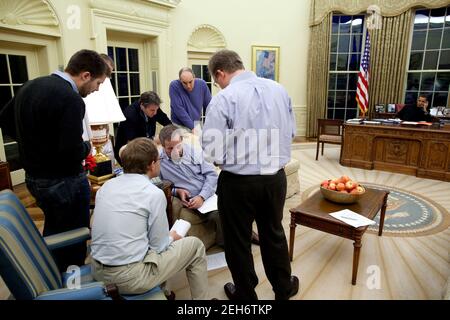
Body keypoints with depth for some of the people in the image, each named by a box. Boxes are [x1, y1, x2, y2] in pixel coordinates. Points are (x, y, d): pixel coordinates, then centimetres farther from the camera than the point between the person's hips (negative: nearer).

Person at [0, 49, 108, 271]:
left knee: (52, 230, 26)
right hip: (64, 181, -9)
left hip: (33, 177, 9)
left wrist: (35, 143, 13)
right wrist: (87, 147, -10)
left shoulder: (29, 86, 4)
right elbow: (72, 151, -31)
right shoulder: (71, 99, -24)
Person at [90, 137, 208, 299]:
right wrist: (172, 237, 13)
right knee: (195, 245, 9)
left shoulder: (106, 185, 4)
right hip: (130, 278, -7)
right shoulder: (154, 193, -16)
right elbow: (159, 246, -10)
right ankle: (200, 298, 23)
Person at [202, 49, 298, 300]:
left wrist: (227, 160, 3)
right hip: (276, 177, 6)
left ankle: (246, 295, 38)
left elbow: (212, 150, -18)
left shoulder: (223, 99, -16)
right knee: (273, 233, 25)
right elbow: (291, 131, 10)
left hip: (239, 182, -5)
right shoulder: (279, 89, 1)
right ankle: (284, 288, 46)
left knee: (238, 240, 16)